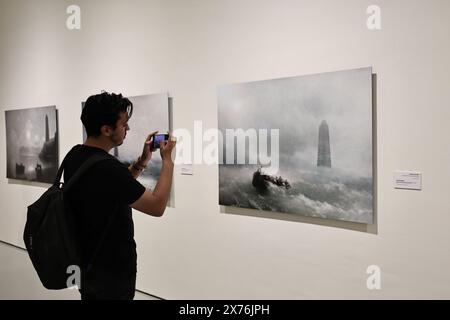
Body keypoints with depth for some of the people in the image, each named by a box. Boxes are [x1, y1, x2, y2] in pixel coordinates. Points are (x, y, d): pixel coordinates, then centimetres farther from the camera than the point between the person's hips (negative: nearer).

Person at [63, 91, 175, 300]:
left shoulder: (75, 157, 0)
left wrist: (142, 160, 5)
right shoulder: (108, 168, -29)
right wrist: (167, 160, -12)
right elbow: (157, 206, -21)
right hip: (111, 273, -9)